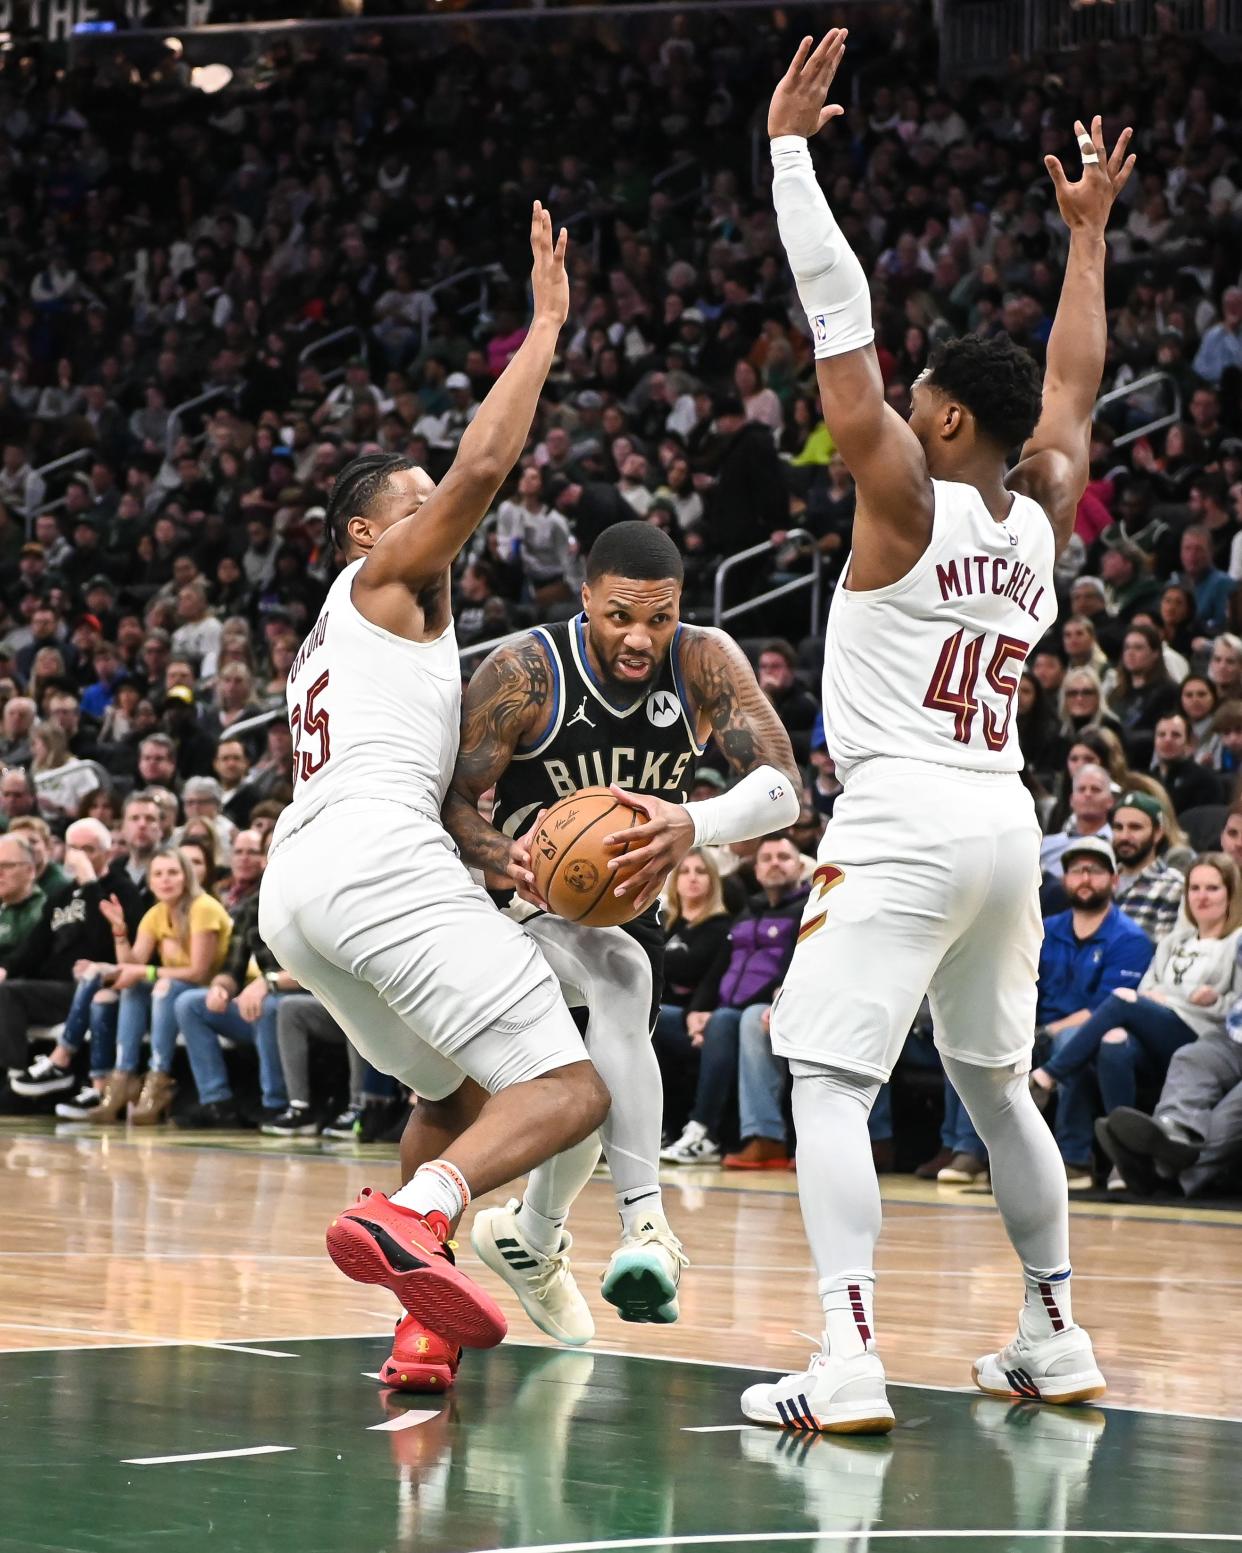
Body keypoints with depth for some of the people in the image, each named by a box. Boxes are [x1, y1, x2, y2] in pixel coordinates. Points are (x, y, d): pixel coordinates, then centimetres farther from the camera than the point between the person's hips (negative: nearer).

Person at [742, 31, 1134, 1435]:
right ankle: (1054, 1340, 25)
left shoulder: (905, 498, -9)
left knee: (826, 1082, -10)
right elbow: (1072, 385, 27)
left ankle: (848, 1363, -23)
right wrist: (1086, 234, 35)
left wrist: (789, 148, -9)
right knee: (996, 1085, 21)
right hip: (1007, 823, 8)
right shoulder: (1044, 514, 9)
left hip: (904, 821, -7)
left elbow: (837, 316, -12)